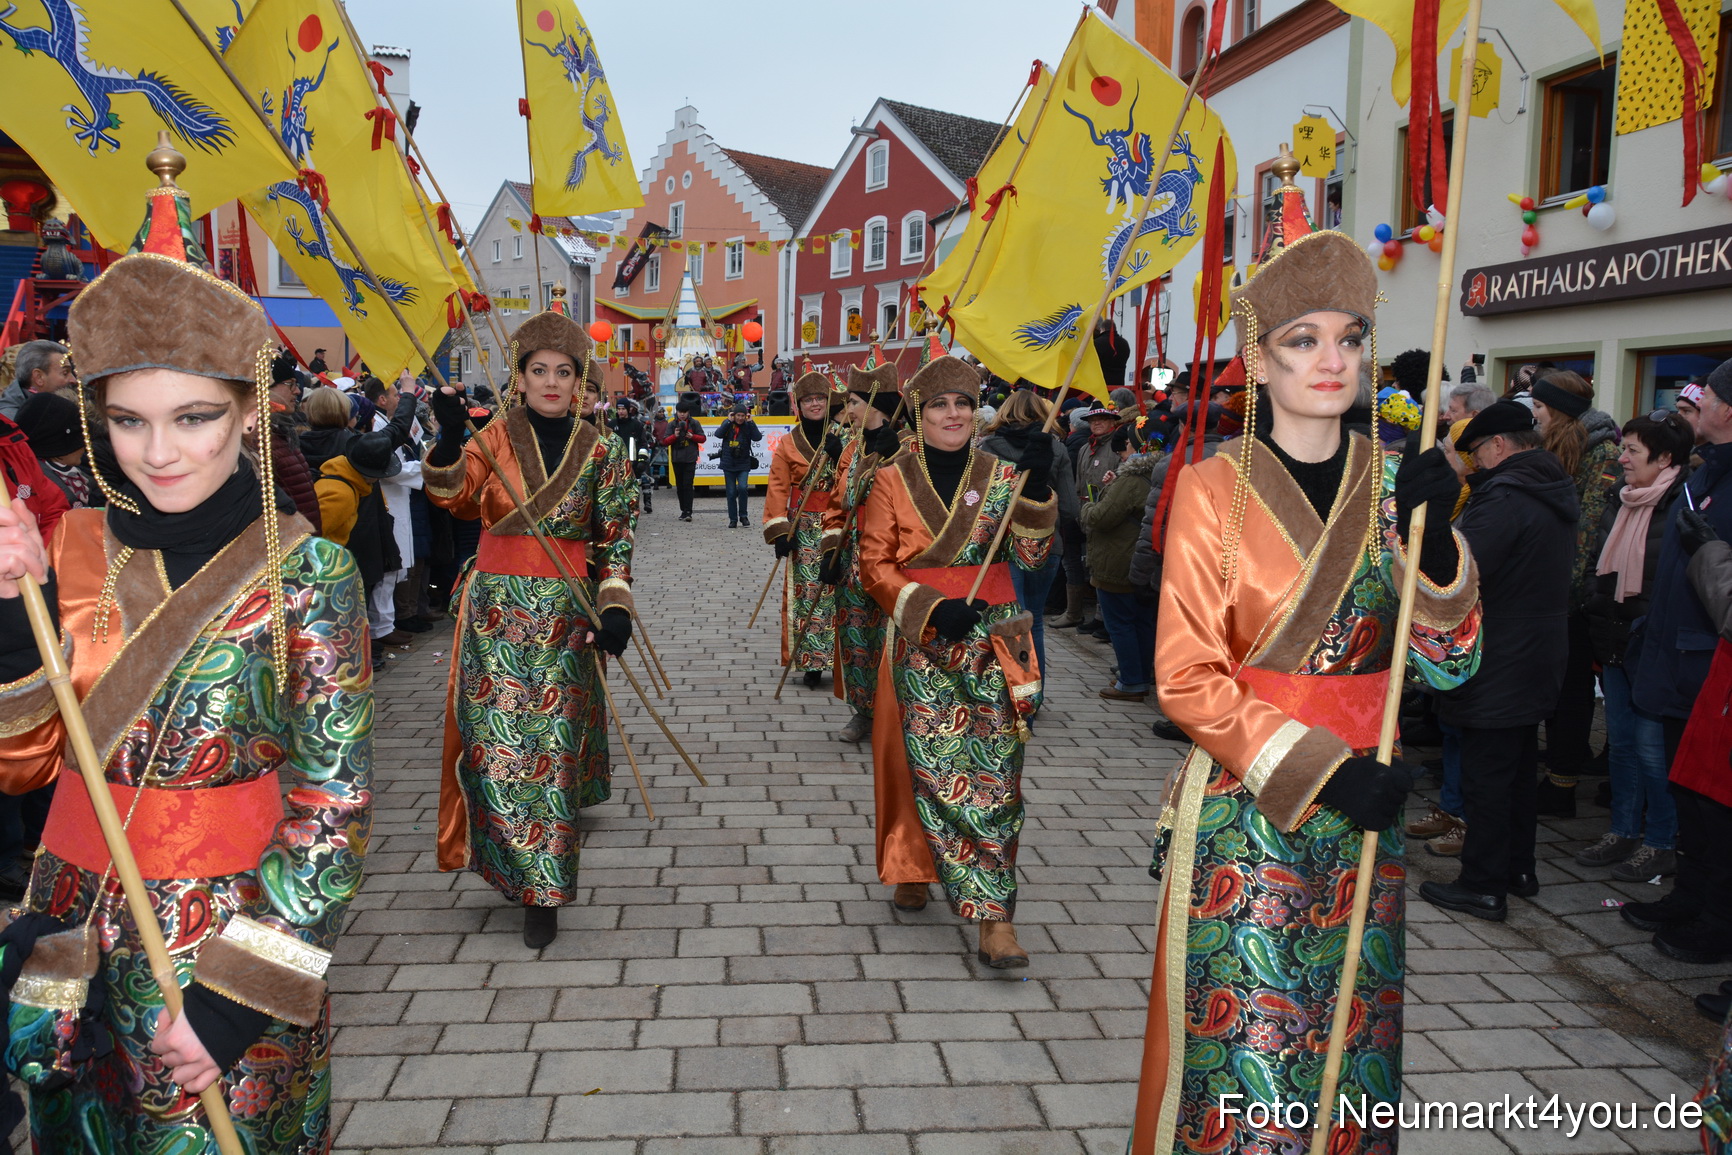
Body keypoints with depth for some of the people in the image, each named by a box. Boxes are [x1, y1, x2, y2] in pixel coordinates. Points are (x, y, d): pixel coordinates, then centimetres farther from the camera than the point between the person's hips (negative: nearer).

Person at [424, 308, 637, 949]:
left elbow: (615, 537, 4)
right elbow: (454, 495, -10)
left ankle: (542, 892, 10)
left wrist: (615, 607, -7)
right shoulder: (497, 436, 5)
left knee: (551, 745, 0)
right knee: (498, 742, -2)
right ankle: (529, 870, 18)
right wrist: (450, 436, -27)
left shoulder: (601, 450, 4)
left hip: (564, 614, -1)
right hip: (495, 610, 1)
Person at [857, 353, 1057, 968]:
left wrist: (1036, 491, -16)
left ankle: (995, 921, -1)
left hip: (993, 641, 1)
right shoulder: (893, 480, 2)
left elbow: (1031, 555, -1)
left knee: (994, 773, -4)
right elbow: (874, 564, 1)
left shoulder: (1001, 475, 6)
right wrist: (930, 608, -12)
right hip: (922, 642, -1)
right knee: (936, 770, -3)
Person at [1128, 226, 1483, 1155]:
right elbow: (1188, 679, -10)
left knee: (1353, 1027, 15)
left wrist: (1432, 537, -16)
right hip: (1243, 809, -4)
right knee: (1246, 1037, 2)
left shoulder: (1394, 482, 3)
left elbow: (1449, 661, -1)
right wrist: (1318, 767, -18)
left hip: (1363, 807, 4)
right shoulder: (1213, 488, -8)